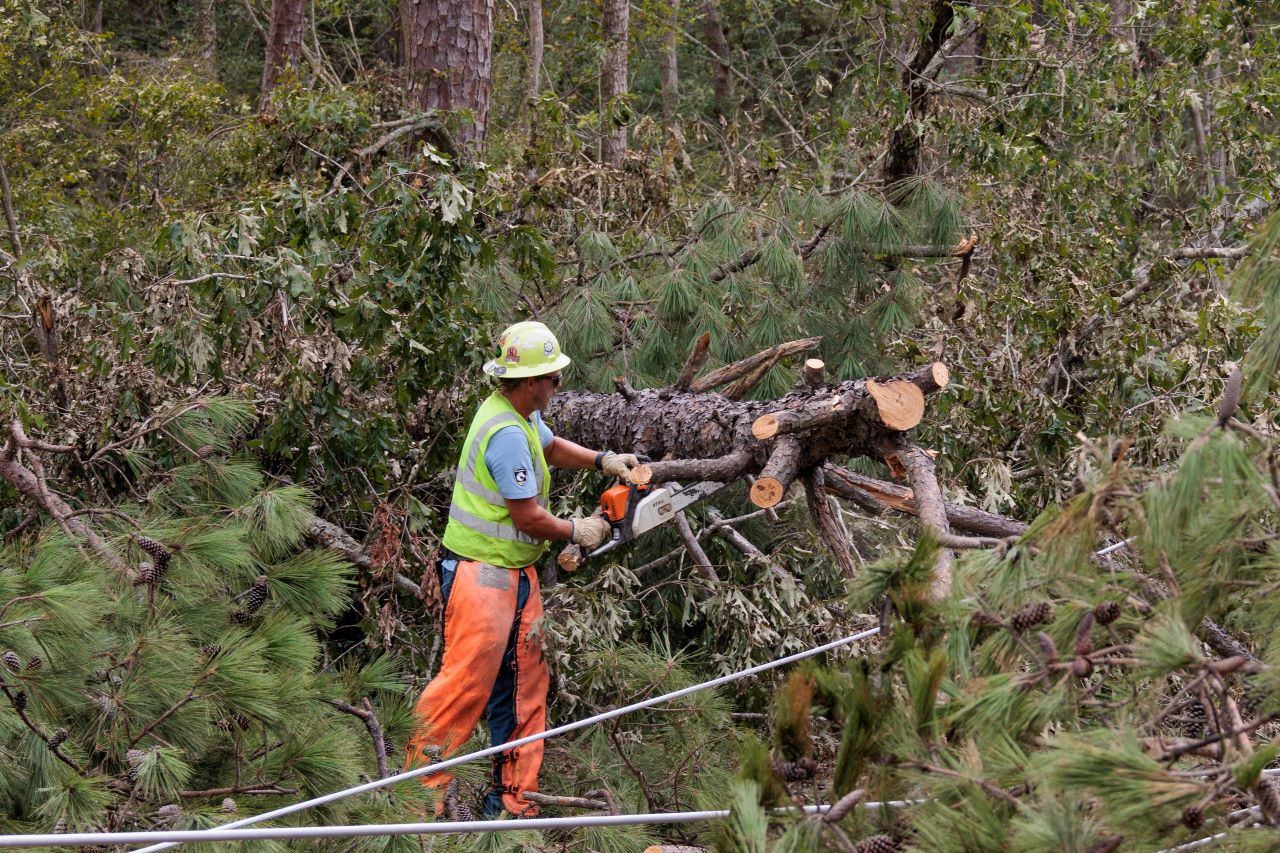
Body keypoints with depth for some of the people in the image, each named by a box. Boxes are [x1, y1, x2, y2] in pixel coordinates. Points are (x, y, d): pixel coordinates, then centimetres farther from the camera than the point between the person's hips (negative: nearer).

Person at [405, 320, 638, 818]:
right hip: (481, 575, -10)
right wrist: (577, 533, -3)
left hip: (515, 573, 10)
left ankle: (513, 797, 15)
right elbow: (528, 517, -19)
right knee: (467, 683, -9)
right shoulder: (507, 434, -22)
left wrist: (603, 460, 18)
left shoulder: (520, 414, 8)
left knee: (523, 686, 11)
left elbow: (551, 447, 31)